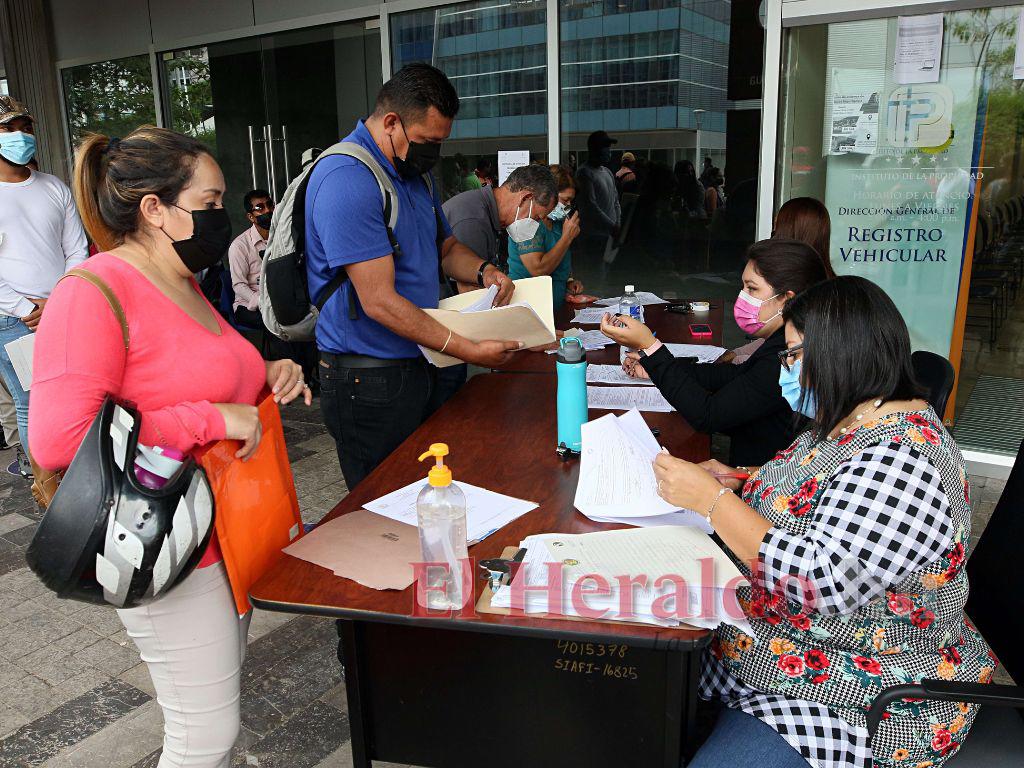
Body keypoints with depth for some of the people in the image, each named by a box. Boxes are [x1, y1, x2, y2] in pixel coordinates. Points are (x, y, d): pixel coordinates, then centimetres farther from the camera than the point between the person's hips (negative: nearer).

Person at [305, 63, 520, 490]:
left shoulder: (414, 173, 11)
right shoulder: (347, 179, -21)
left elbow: (446, 246, 24)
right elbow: (380, 302, -25)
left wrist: (484, 272, 0)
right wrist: (470, 351, -23)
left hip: (418, 367, 9)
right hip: (369, 383, -9)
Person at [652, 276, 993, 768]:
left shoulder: (902, 461, -25)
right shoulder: (849, 423, 5)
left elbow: (822, 581, -30)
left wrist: (713, 499, -25)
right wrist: (738, 484, 1)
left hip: (862, 699, -9)